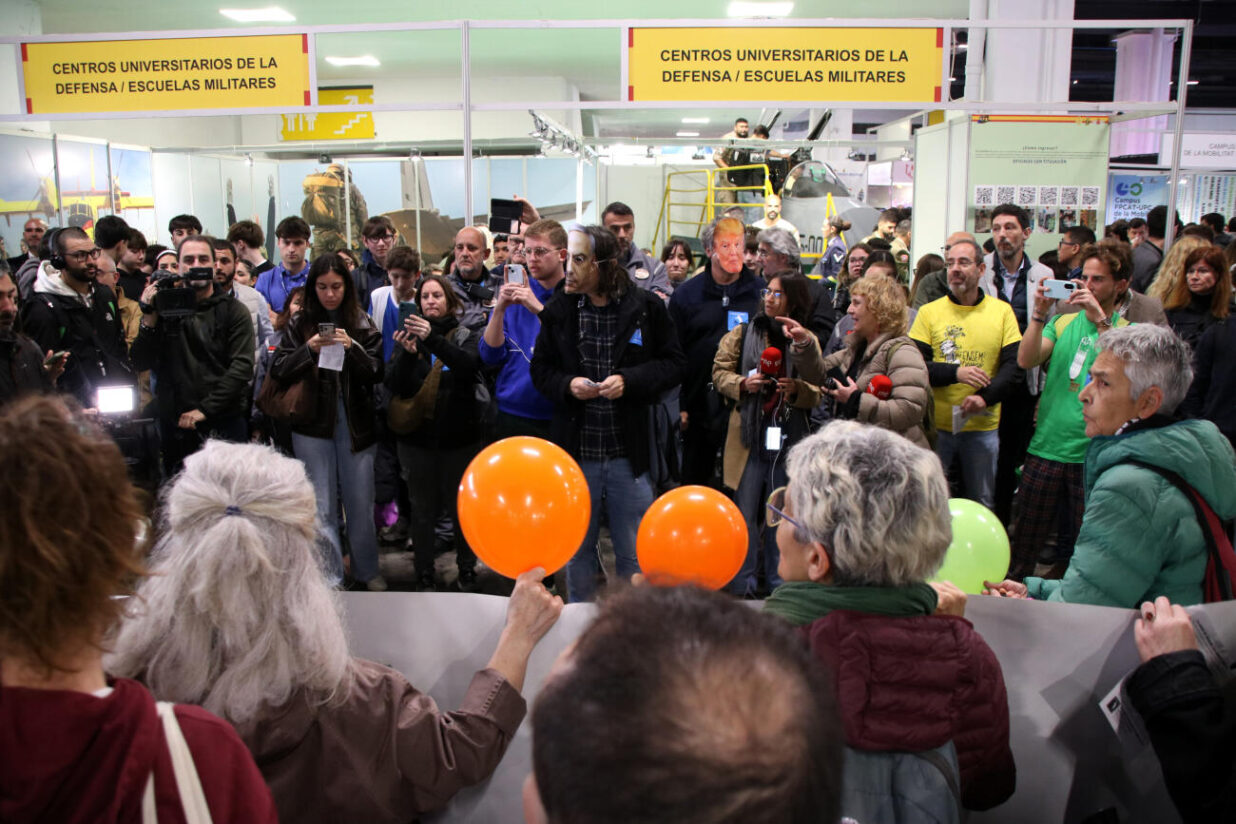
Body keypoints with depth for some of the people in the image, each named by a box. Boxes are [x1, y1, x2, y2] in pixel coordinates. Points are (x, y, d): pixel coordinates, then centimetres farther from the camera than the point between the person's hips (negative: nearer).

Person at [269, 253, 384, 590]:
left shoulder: (362, 324, 4)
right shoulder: (300, 324, 4)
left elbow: (377, 372, 0)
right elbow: (277, 371, 0)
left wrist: (353, 348, -17)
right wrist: (308, 349, -16)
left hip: (355, 424, 0)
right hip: (313, 425, 0)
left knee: (360, 502, 7)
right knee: (321, 506, 5)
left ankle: (367, 570, 24)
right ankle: (329, 578, 16)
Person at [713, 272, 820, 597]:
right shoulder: (743, 333, 4)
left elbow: (820, 392, 4)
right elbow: (720, 372, 4)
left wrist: (797, 388, -16)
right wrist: (743, 384, -14)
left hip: (789, 436, 1)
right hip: (750, 435, -1)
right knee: (746, 513, 2)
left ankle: (778, 583, 25)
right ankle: (743, 586, 14)